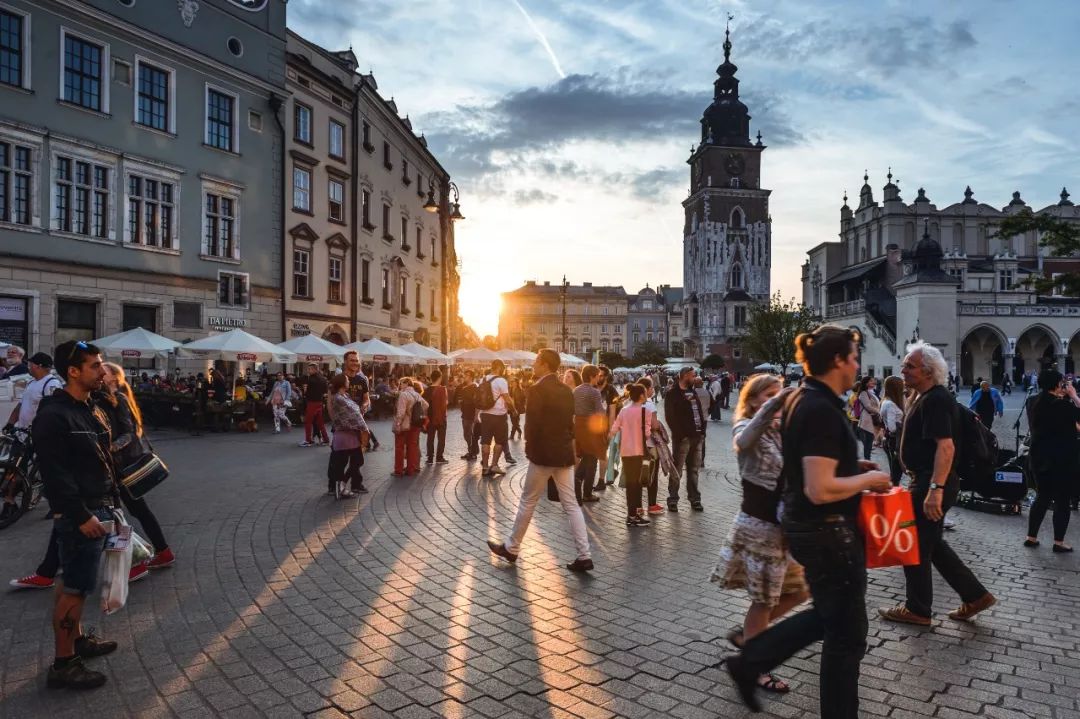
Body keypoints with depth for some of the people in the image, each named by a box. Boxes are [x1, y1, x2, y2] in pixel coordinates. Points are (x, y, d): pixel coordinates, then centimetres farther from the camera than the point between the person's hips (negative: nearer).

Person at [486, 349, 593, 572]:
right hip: (565, 453, 6)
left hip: (543, 453, -6)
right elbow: (570, 421, 12)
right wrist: (565, 443, 15)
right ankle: (584, 555, 4)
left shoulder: (537, 390, -14)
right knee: (571, 505, 7)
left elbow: (532, 422, -17)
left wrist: (530, 448, -4)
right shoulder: (566, 390, 9)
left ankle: (511, 548, 22)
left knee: (528, 502, 8)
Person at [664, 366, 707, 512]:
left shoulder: (693, 392, 18)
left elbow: (700, 411, 18)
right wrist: (679, 434, -18)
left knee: (694, 469, 13)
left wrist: (702, 431, 7)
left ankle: (694, 498, 20)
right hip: (683, 437, -7)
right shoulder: (672, 394, -6)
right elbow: (670, 417, -12)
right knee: (677, 470, -2)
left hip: (697, 436, 7)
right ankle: (673, 499, 4)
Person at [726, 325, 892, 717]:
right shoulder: (822, 410, -24)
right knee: (846, 634, 8)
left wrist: (853, 466, 10)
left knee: (828, 616, 25)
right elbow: (820, 490, -29)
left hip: (804, 525, 10)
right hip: (828, 532, -10)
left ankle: (749, 662, 29)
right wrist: (868, 479, -14)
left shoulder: (800, 400, 6)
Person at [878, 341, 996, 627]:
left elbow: (945, 446, -28)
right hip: (927, 480, 10)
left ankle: (917, 610, 15)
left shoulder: (936, 400, -19)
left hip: (932, 483, -10)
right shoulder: (926, 397, 13)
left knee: (916, 546, 2)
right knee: (932, 544, 19)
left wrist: (935, 489, -33)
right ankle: (974, 596, 26)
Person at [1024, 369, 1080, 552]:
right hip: (1061, 459, -7)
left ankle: (1031, 537, 17)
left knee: (1042, 497, 15)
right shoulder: (1061, 404, -19)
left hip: (1040, 458, 7)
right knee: (1062, 500, 5)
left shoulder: (1035, 403, 3)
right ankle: (1059, 542, 11)